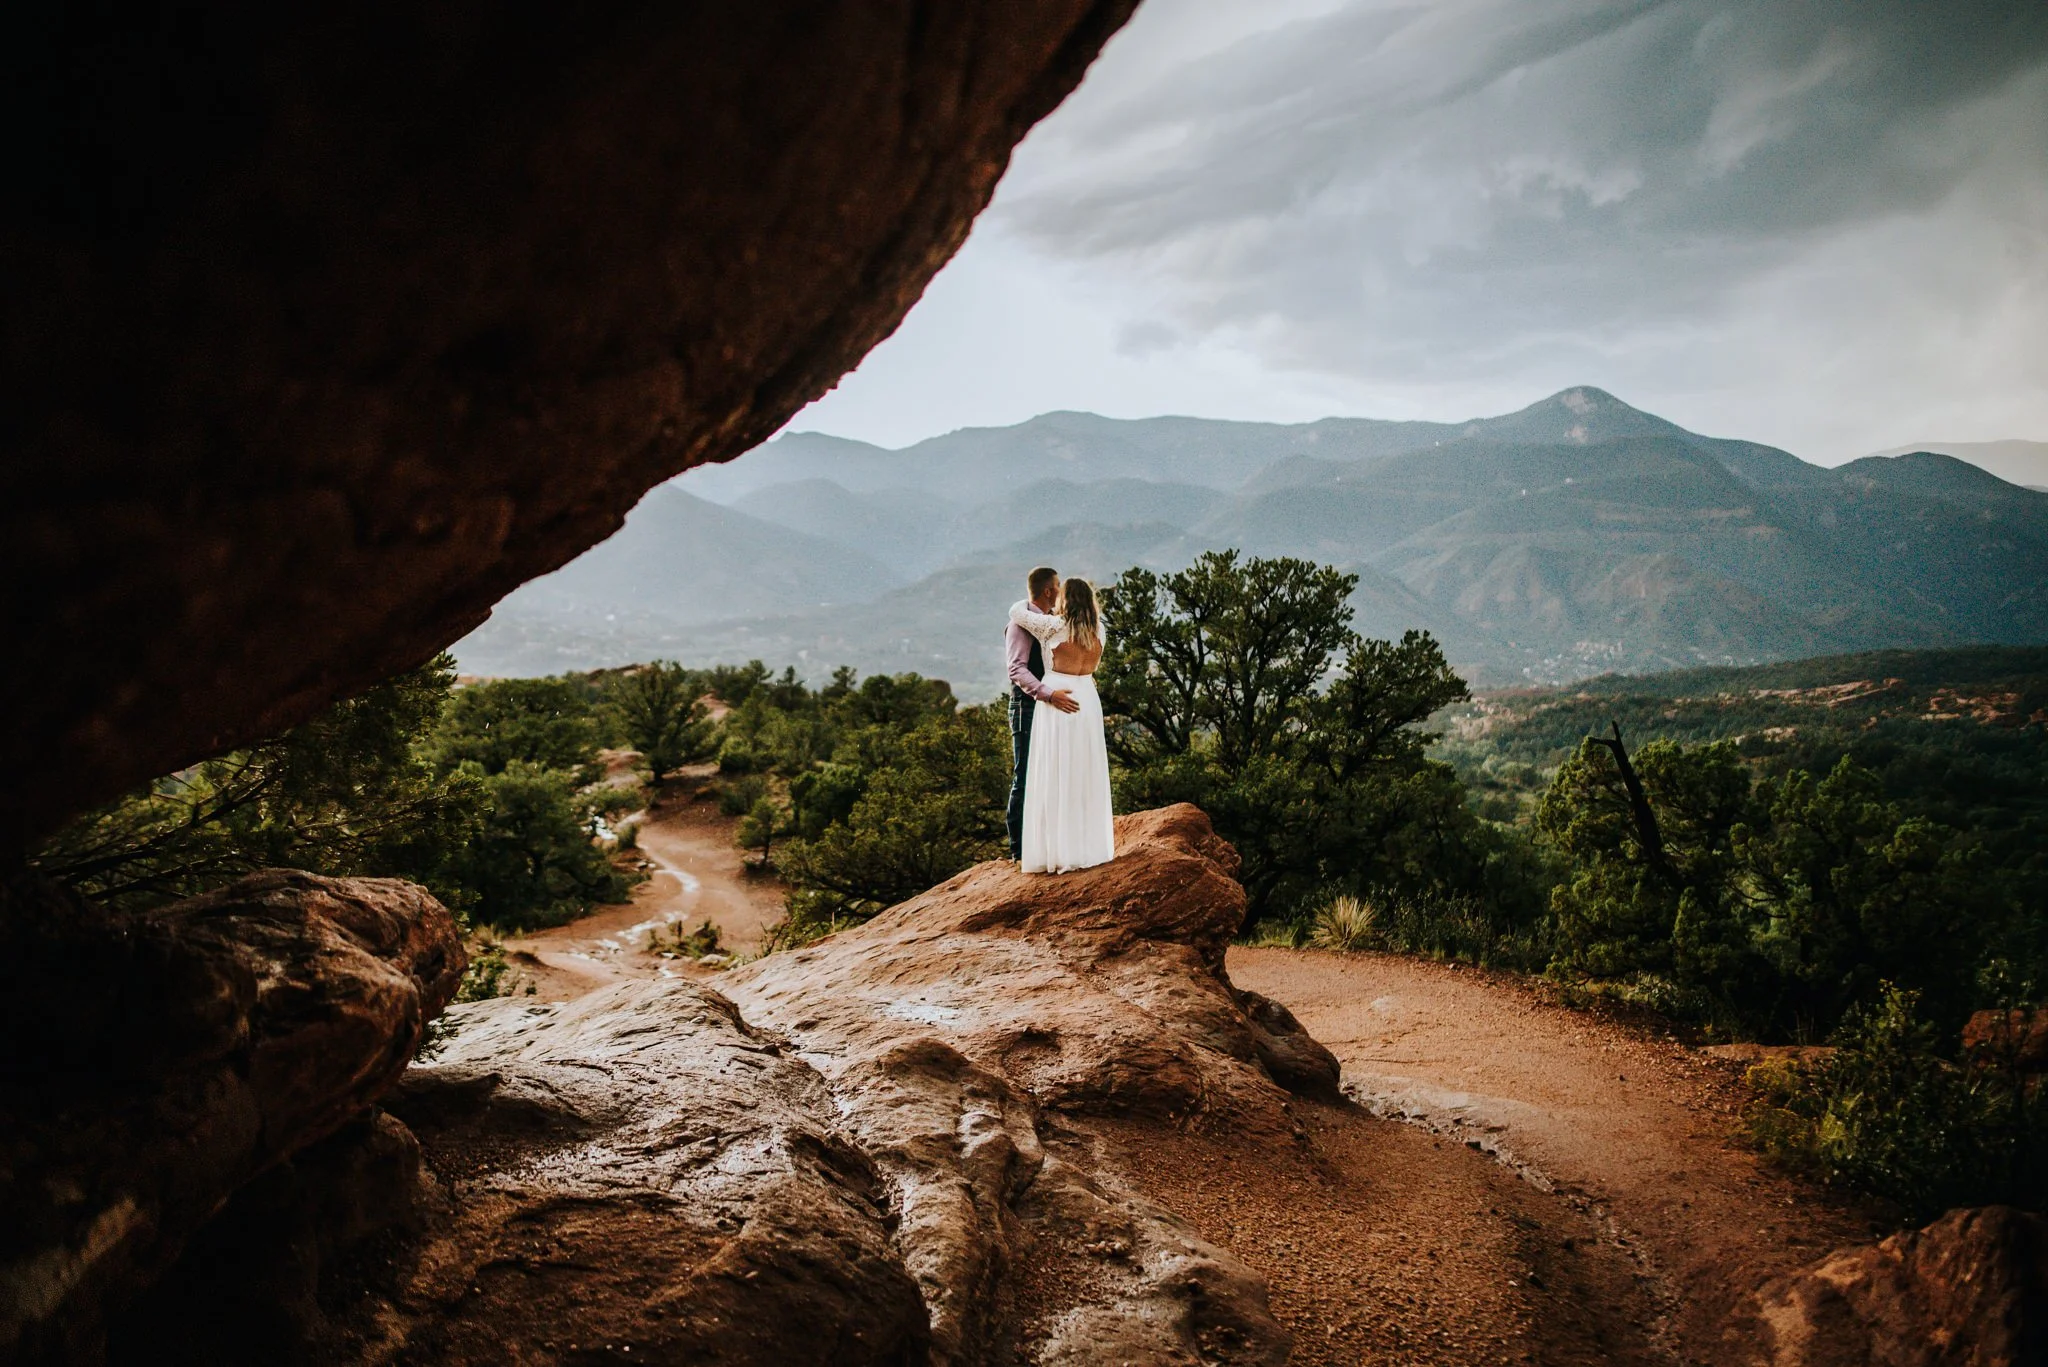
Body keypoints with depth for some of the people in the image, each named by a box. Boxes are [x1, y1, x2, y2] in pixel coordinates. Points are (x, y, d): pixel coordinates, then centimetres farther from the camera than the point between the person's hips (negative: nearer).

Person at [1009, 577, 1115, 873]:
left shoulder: (1055, 625, -9)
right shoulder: (1099, 630, 5)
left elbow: (1016, 613, 2)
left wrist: (1030, 604, 25)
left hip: (1057, 700, -5)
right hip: (1088, 700, 5)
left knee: (1055, 777, -1)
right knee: (1086, 774, 12)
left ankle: (1059, 851, -2)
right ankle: (1092, 845, 17)